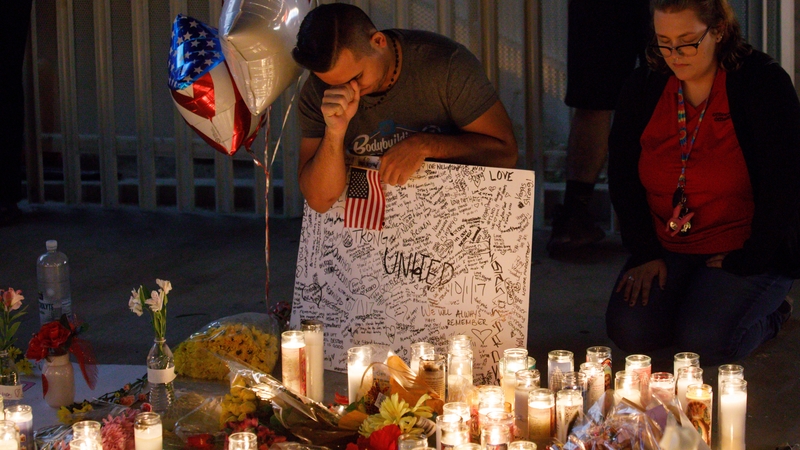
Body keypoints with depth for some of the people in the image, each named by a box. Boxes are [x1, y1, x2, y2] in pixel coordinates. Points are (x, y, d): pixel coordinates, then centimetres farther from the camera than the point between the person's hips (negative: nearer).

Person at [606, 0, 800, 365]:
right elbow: (622, 177, 7)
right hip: (666, 249, 5)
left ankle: (768, 312, 8)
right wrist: (646, 253, -4)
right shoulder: (643, 89, 1)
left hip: (745, 250, -4)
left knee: (705, 342, -25)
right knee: (629, 331, -18)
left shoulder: (764, 84, -12)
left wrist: (744, 262, -14)